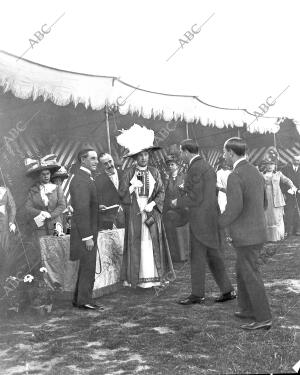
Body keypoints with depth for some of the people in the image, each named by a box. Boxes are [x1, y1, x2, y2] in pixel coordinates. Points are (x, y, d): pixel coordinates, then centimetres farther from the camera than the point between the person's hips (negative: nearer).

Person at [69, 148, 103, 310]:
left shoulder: (85, 178, 14)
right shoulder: (81, 180, -19)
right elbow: (82, 210, -24)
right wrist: (88, 236, -24)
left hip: (87, 231, 11)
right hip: (85, 231, -11)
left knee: (86, 266, 17)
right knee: (88, 267, -2)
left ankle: (78, 299, 26)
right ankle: (85, 301, 8)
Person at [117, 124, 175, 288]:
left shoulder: (154, 172, 8)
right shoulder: (128, 173, 1)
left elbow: (161, 191, 5)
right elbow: (121, 193, -1)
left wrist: (152, 204, -10)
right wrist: (132, 187, -18)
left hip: (152, 211, 2)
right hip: (134, 213, -2)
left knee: (154, 241, 0)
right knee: (136, 242, -3)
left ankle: (154, 275, 7)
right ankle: (136, 277, 3)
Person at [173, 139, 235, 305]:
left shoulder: (195, 168, -16)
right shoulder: (208, 167, 15)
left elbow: (195, 198, -19)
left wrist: (178, 202, -2)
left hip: (200, 219, -9)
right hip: (211, 217, 9)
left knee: (197, 257, 1)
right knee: (213, 255, 13)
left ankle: (197, 294, 10)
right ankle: (227, 290, 14)